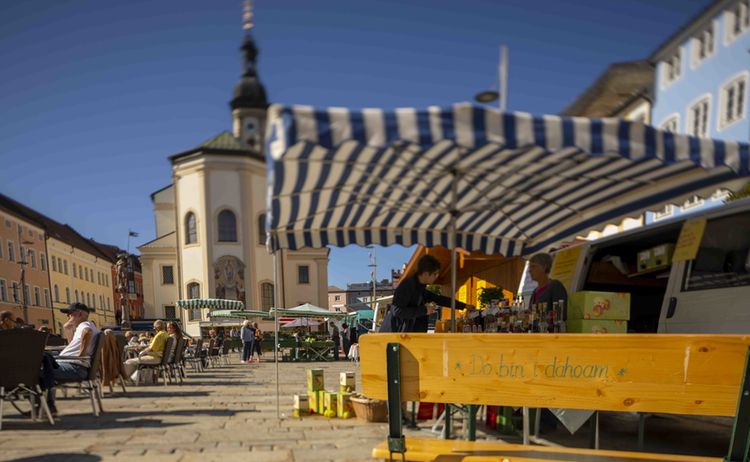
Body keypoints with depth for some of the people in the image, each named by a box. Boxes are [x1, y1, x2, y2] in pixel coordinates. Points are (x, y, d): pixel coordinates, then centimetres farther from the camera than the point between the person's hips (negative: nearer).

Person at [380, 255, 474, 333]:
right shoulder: (406, 286, -17)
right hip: (393, 333, -9)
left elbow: (438, 299, 24)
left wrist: (464, 306, 26)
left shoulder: (420, 288, 11)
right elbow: (397, 311, -25)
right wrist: (424, 310, -20)